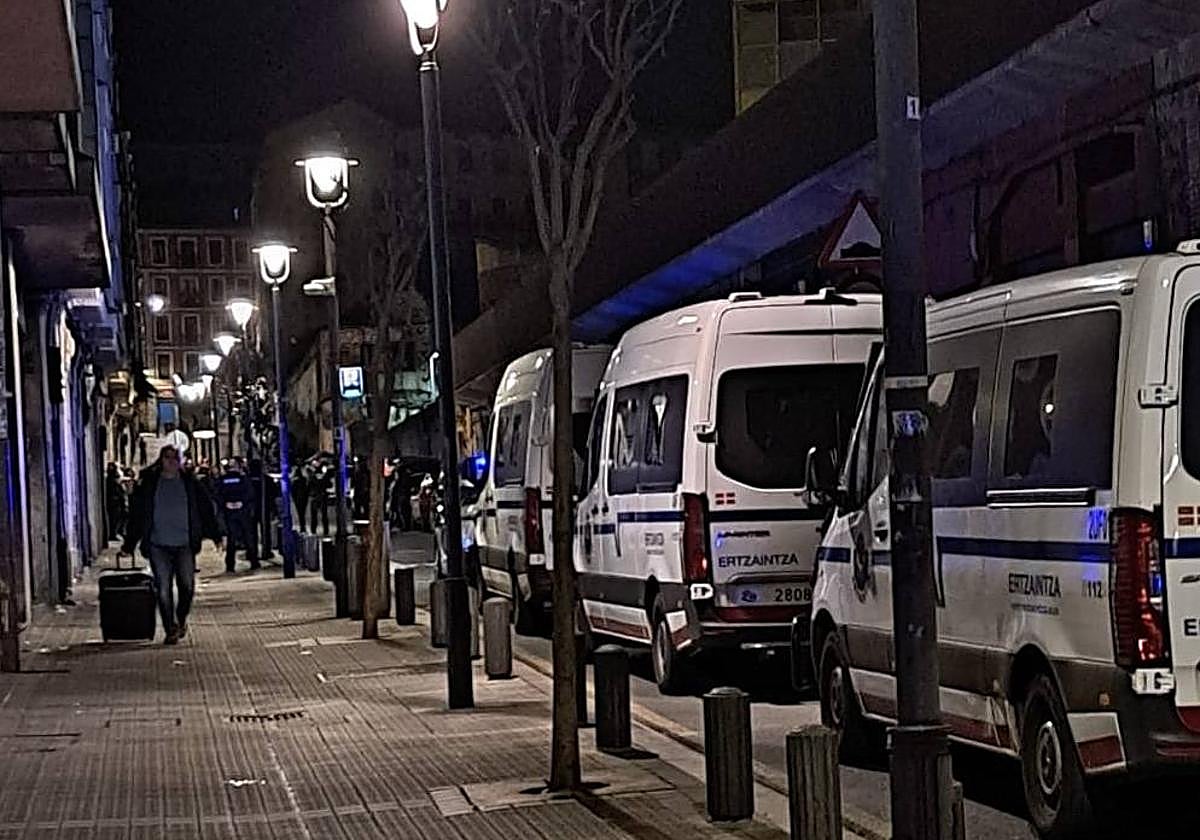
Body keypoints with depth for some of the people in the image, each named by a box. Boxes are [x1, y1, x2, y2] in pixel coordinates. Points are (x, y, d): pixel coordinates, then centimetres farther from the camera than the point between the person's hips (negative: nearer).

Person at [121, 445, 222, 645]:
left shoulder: (190, 484, 7)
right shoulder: (148, 484, 4)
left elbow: (206, 510, 11)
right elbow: (136, 515, 6)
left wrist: (216, 536, 7)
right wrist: (129, 544, 3)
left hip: (184, 545, 1)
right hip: (158, 546, 0)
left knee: (187, 586, -4)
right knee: (163, 589, -4)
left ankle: (181, 619, 22)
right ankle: (170, 630, 4)